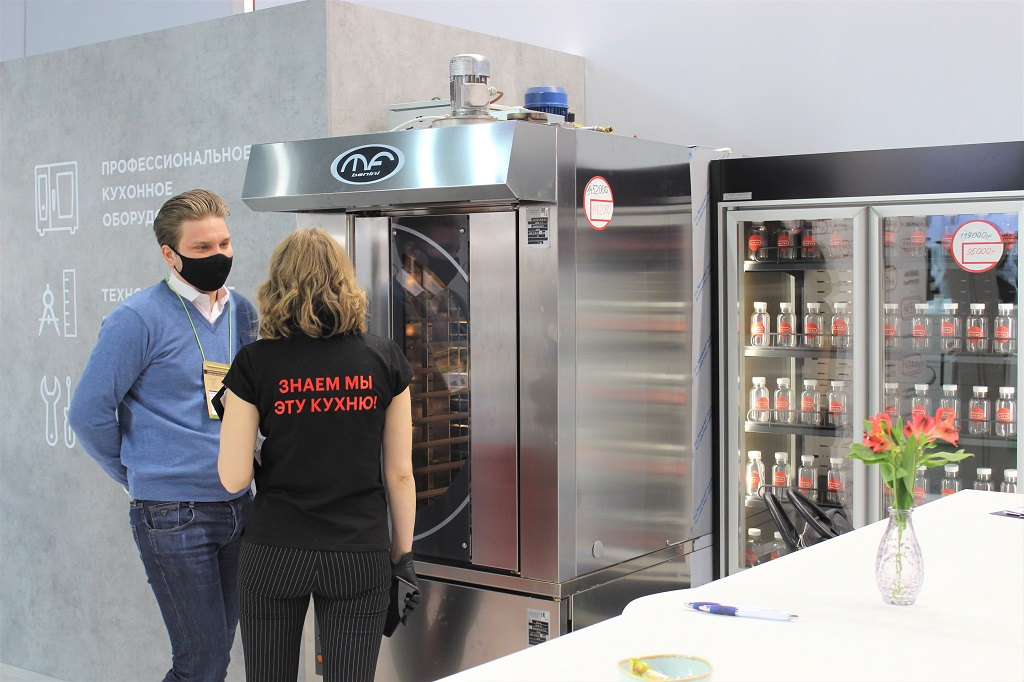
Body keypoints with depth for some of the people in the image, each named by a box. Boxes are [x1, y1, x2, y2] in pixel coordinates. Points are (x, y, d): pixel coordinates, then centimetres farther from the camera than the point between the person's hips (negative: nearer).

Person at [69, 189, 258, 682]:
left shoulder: (243, 313, 8)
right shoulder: (139, 319, -11)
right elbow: (88, 413, -9)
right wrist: (138, 476, -1)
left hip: (236, 507, 6)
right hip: (173, 514, -6)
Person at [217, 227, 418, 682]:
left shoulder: (256, 363, -6)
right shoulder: (384, 360, -2)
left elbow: (233, 478, -7)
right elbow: (400, 473, 0)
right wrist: (403, 554, 11)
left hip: (274, 552, 0)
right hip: (360, 553, 1)